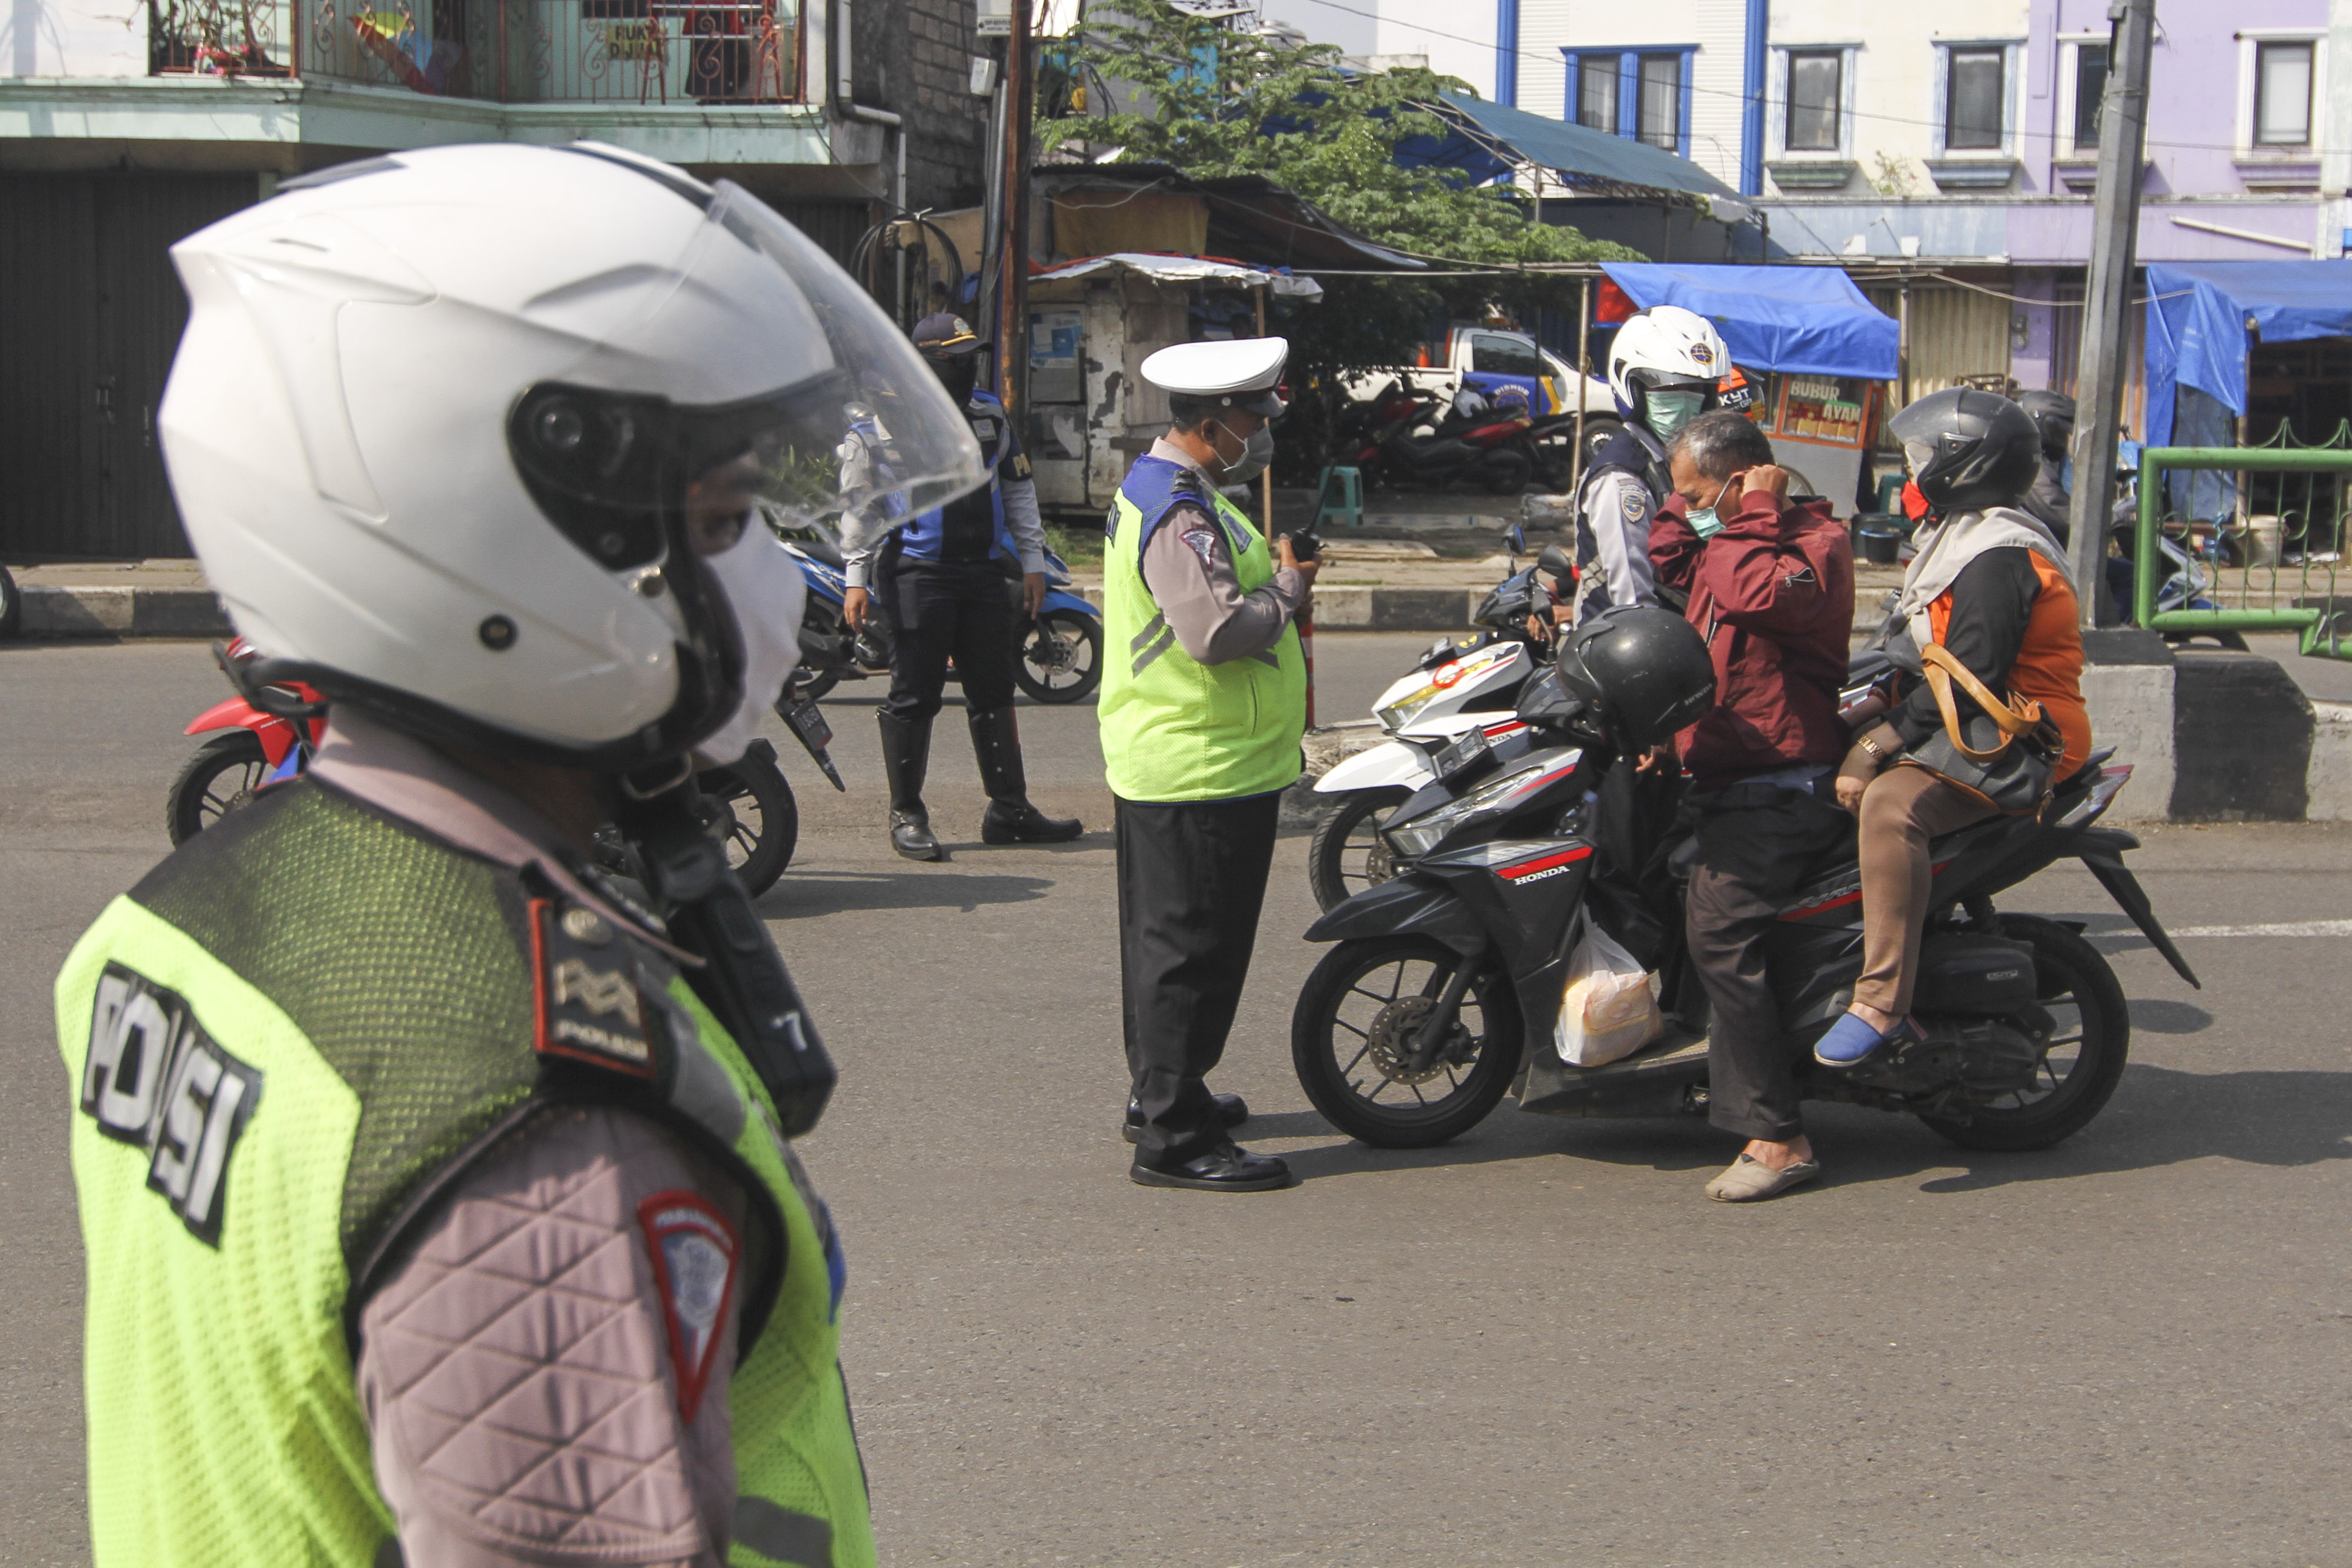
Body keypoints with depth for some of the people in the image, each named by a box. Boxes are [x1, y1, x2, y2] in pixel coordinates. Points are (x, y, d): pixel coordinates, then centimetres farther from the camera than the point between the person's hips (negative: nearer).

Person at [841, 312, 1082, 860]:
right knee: (915, 696, -2)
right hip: (918, 573, -6)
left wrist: (1032, 561, 16)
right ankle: (906, 816, 6)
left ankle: (1009, 810, 16)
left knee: (994, 692, 9)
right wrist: (856, 578, -6)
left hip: (984, 571, 6)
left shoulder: (990, 414, 14)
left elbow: (1019, 489, 22)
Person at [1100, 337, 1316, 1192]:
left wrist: (1271, 571, 9)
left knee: (1167, 940, 20)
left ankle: (1160, 1091, 34)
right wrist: (1288, 589, -13)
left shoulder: (1159, 483, 14)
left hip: (1160, 762, 11)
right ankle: (1174, 1136, -1)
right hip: (1206, 769, -11)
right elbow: (1216, 630, -29)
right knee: (1194, 951, -6)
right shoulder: (1179, 512, -21)